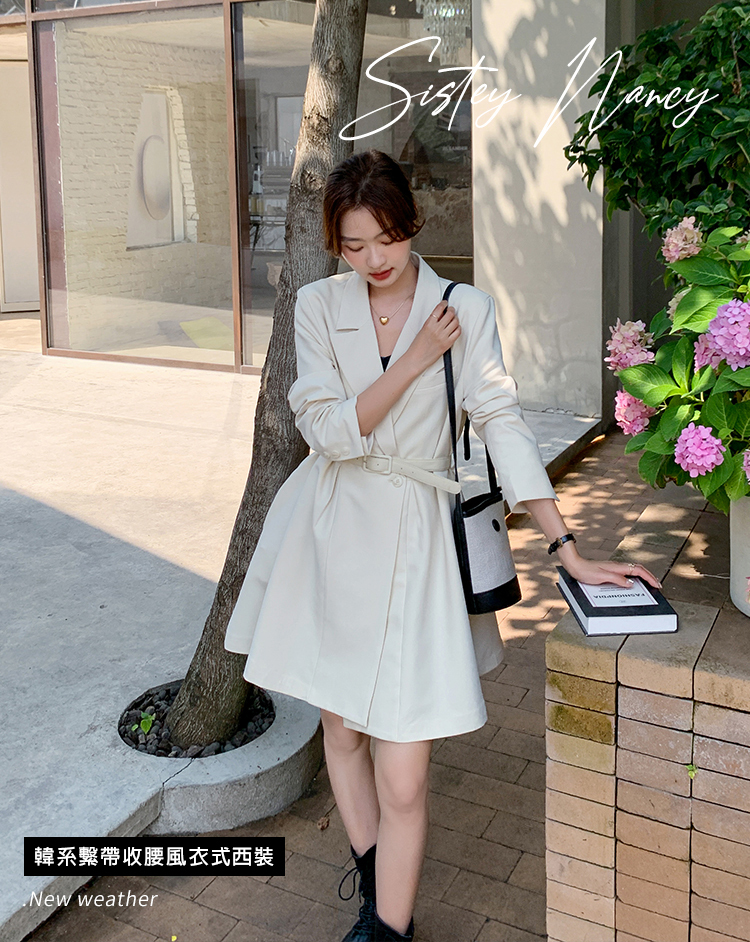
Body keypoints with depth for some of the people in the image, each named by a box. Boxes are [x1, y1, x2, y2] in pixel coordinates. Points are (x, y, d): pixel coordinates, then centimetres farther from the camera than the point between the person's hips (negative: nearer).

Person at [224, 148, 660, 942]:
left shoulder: (465, 309, -4)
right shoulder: (318, 306, 0)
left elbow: (502, 426, -8)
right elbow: (330, 431, -10)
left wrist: (568, 551, -13)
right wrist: (415, 361, -15)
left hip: (412, 535, -2)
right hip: (329, 531, 3)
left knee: (402, 776, -5)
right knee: (341, 727, 17)